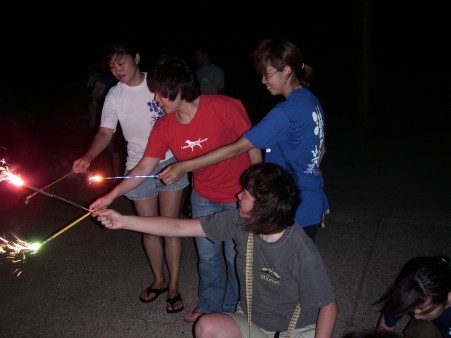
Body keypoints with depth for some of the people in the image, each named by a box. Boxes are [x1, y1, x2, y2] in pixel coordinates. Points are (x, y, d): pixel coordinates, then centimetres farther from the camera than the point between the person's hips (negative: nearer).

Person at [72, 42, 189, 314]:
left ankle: (174, 286, 15)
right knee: (149, 229, 9)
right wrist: (88, 157, -25)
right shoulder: (115, 96, -1)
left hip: (170, 162, -1)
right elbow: (106, 132, -6)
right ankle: (159, 280, 31)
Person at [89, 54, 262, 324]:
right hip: (204, 198, 4)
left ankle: (232, 310, 35)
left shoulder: (224, 108, -26)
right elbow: (144, 168, -7)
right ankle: (209, 305, 43)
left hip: (239, 197, -4)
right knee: (207, 256, 18)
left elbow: (253, 146, -16)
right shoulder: (164, 127, -11)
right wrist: (111, 196, -16)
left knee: (236, 256, 11)